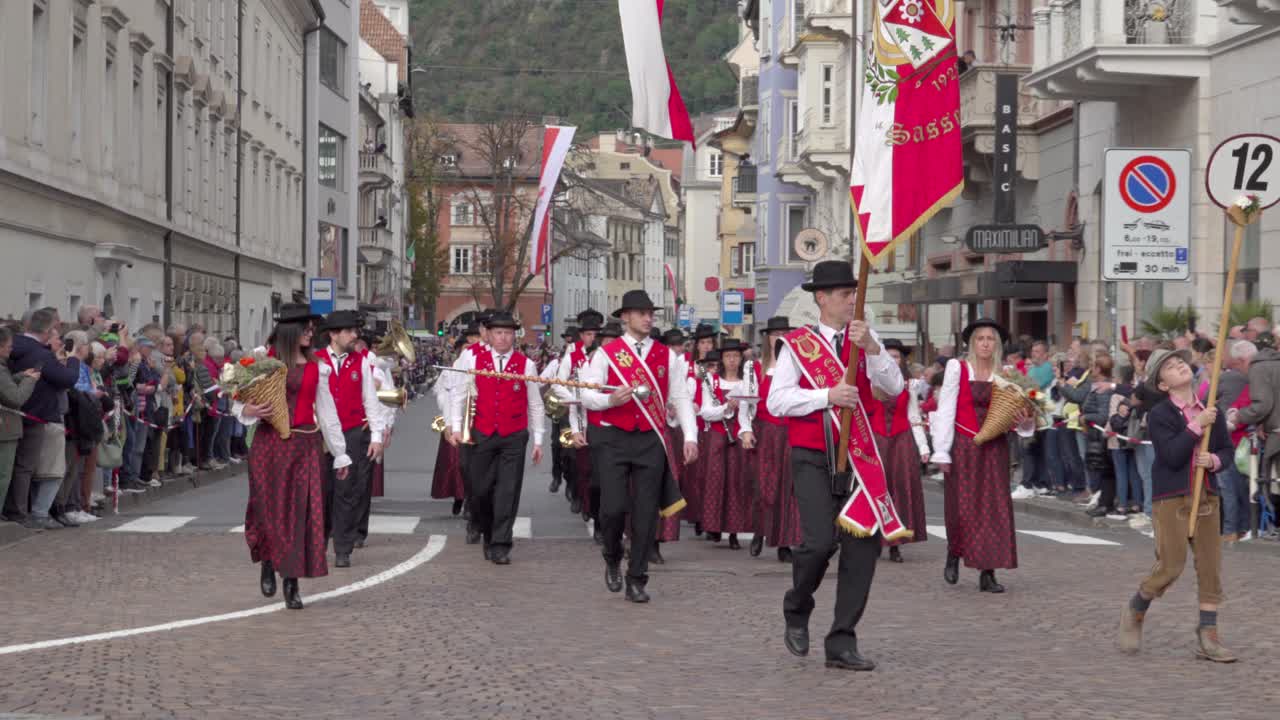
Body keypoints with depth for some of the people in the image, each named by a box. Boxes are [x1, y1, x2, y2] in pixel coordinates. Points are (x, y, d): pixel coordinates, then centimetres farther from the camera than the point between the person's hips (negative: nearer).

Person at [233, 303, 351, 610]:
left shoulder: (316, 368, 10)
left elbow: (326, 411, 13)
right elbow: (239, 403, 6)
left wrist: (340, 454, 13)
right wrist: (248, 410, -18)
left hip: (306, 445, 2)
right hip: (270, 444, -2)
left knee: (302, 511, -2)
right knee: (270, 508, -1)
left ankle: (292, 584, 4)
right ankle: (268, 565, 26)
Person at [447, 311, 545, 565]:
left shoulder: (526, 364, 2)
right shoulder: (472, 358, 0)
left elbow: (535, 405, 8)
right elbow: (459, 393, 4)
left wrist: (538, 439, 7)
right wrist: (456, 427, -2)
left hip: (514, 437, 0)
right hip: (481, 435, 0)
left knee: (507, 491, -3)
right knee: (479, 489, 5)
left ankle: (500, 546, 2)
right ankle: (488, 533, 29)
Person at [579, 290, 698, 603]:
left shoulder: (667, 356, 8)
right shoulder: (605, 353, 1)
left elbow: (681, 398, 9)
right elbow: (586, 395, -1)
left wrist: (690, 436, -1)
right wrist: (611, 399, -21)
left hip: (651, 441, 2)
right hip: (614, 440, -2)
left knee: (646, 512, 1)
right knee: (613, 507, -9)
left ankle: (636, 580, 11)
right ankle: (613, 559, 21)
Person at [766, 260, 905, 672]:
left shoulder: (863, 339, 9)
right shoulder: (798, 343, 0)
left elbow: (894, 387, -4)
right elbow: (776, 401, -8)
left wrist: (870, 347, -17)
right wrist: (827, 396, -17)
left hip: (858, 455, 4)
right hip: (813, 458, -4)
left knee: (864, 545, -1)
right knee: (820, 541, -17)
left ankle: (842, 644, 7)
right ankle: (796, 614, 13)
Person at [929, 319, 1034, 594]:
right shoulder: (958, 369, 0)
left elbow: (1012, 414, 11)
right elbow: (945, 410, -2)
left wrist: (1025, 423, -12)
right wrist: (942, 451, -7)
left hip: (994, 448, 3)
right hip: (964, 447, -3)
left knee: (995, 507, -3)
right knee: (962, 507, -3)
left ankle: (988, 573, 1)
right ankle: (954, 556, 24)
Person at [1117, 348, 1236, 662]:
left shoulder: (1211, 411, 9)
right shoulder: (1158, 415, -8)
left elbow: (1227, 450, 14)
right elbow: (1172, 456, -18)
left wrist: (1215, 460, -8)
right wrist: (1197, 426, -19)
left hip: (1206, 496, 5)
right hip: (1171, 497, -5)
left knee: (1211, 566, 2)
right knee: (1170, 565, -7)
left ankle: (1208, 636, 9)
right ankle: (1134, 613, 19)